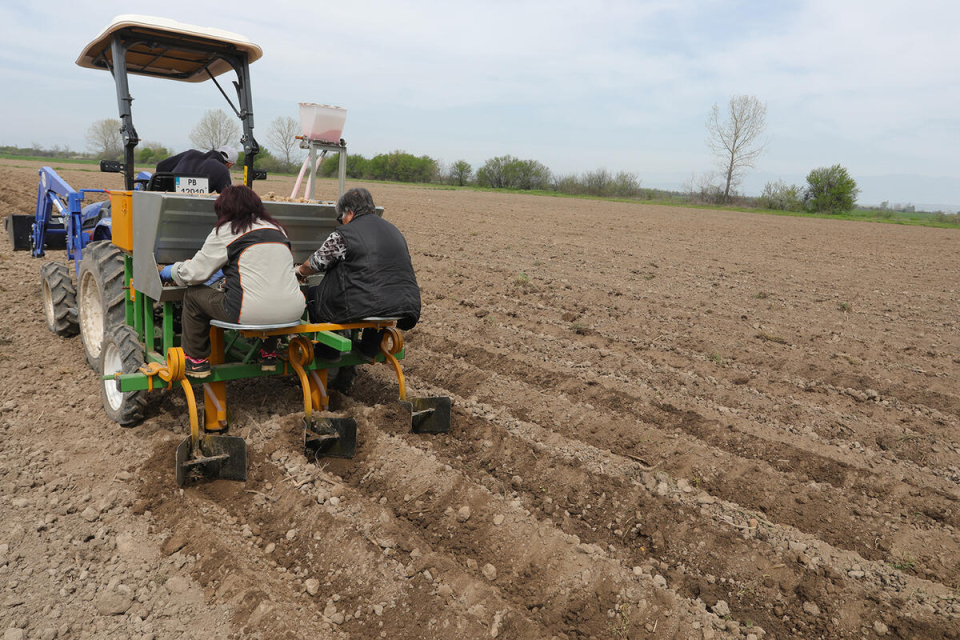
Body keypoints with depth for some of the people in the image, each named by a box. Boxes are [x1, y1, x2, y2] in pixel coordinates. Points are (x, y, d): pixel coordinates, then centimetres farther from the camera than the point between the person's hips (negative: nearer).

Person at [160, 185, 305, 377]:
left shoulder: (226, 231, 1)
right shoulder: (277, 228, 18)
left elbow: (195, 272, 4)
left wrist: (172, 270, 26)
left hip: (253, 313, -6)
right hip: (292, 311, 6)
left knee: (193, 295, 15)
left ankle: (196, 361, 26)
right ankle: (269, 354, 42)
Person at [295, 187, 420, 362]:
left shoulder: (342, 235, -4)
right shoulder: (394, 230, 16)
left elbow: (316, 263, 4)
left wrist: (300, 272, 28)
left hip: (363, 307, -6)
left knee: (313, 294, 17)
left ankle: (328, 351, 25)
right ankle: (370, 349, 41)